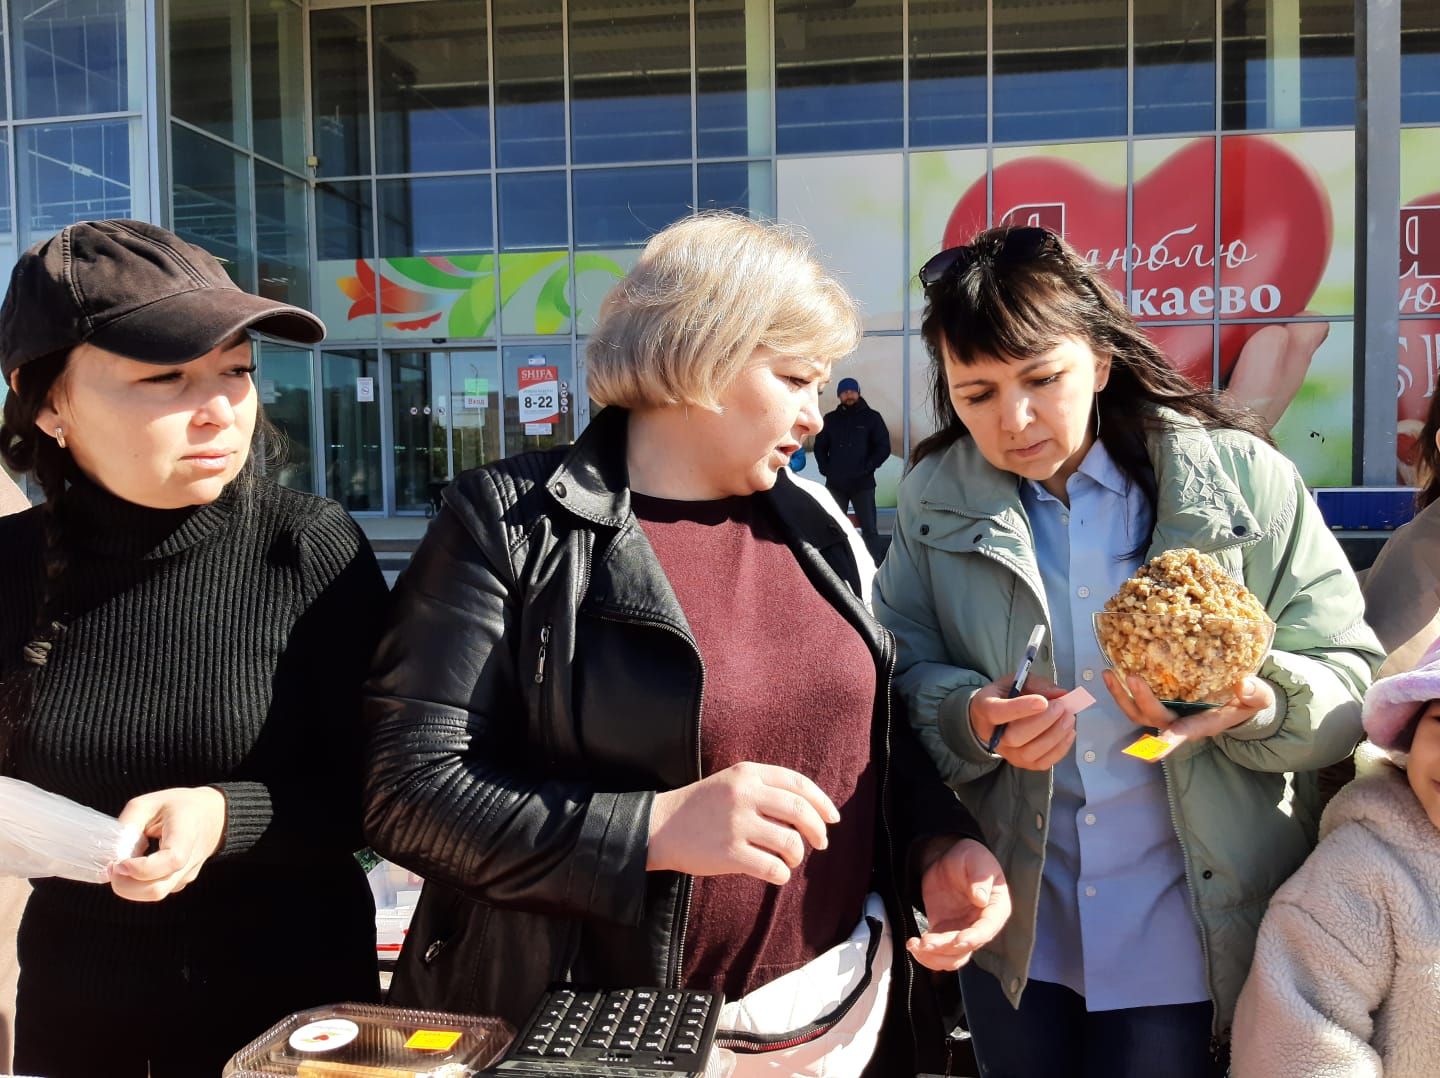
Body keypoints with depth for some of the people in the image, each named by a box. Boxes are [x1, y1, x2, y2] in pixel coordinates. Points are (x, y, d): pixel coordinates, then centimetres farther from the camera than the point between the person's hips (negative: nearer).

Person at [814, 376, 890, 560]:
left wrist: (866, 469, -10)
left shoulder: (872, 417, 3)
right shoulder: (830, 419, 10)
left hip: (863, 483, -3)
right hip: (835, 483, 3)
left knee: (870, 530, -5)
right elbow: (820, 447, 14)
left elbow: (883, 448, 0)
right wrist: (826, 469, -1)